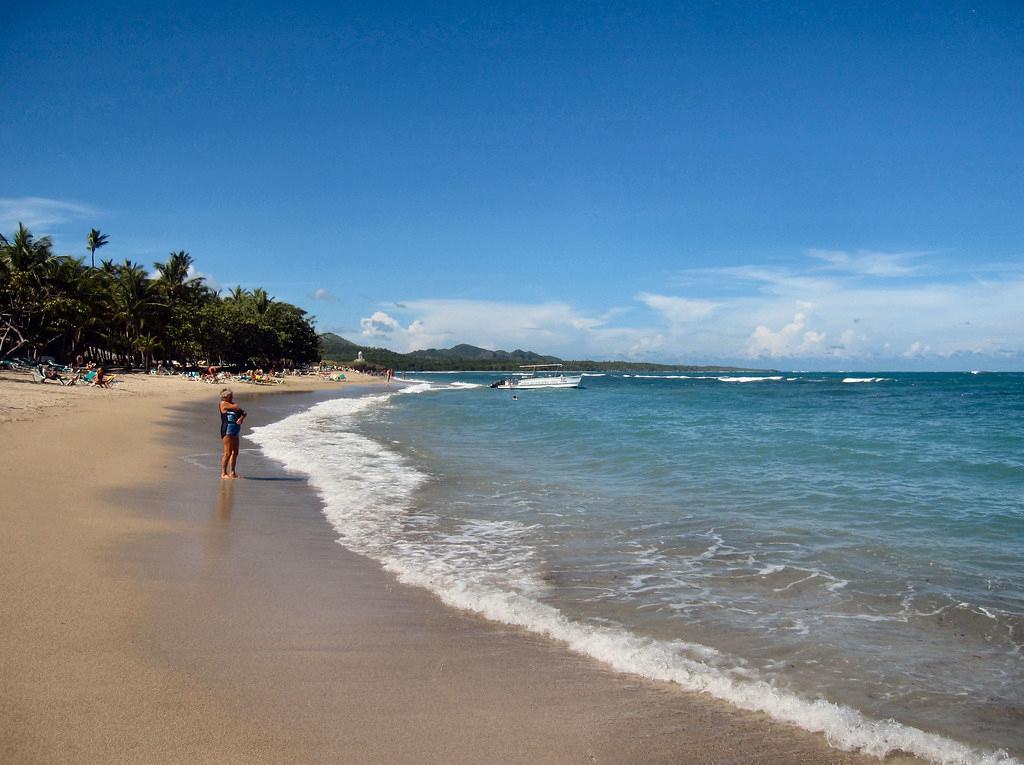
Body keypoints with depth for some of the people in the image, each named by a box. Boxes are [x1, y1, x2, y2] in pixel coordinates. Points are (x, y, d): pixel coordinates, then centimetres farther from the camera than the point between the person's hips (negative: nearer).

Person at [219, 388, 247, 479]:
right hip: (227, 431, -9)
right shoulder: (223, 403, -6)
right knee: (228, 453, -9)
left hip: (235, 431, 9)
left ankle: (232, 472, 18)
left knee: (235, 452, 11)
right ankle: (223, 473, -4)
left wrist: (241, 418, -10)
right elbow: (237, 408, -13)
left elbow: (243, 412, 10)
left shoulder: (232, 404, 18)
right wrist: (242, 411, 8)